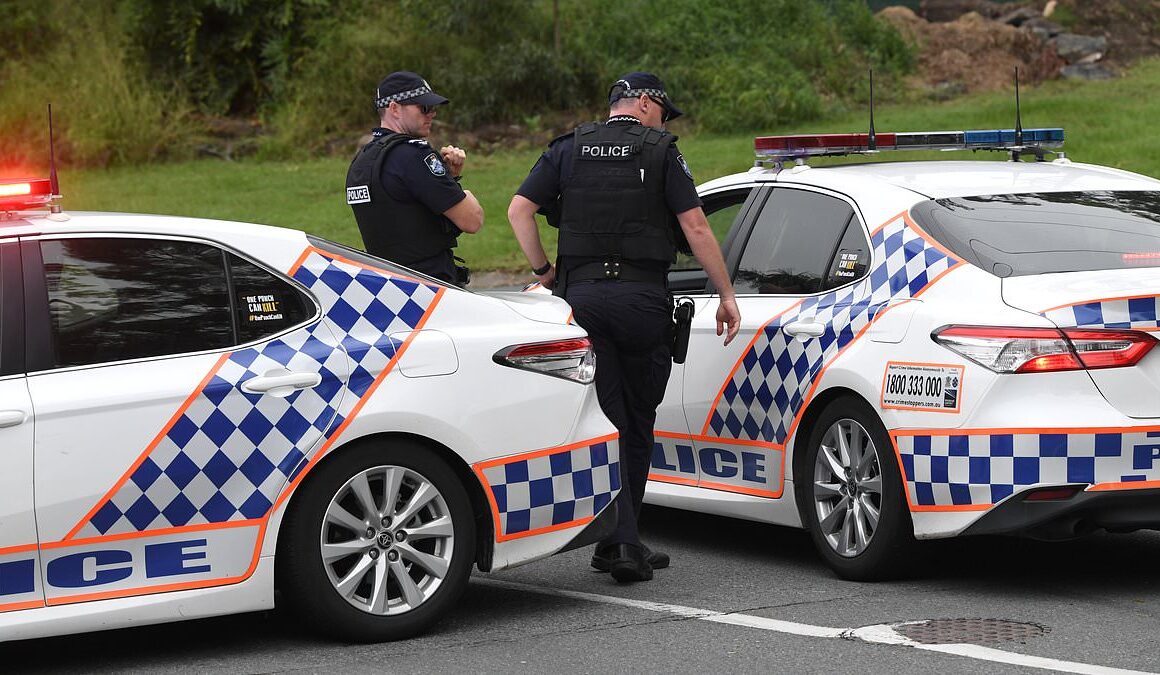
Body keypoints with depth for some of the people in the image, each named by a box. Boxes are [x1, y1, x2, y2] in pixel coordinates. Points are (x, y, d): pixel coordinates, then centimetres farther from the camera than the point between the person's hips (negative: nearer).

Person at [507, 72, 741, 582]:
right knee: (638, 424, 11)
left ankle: (620, 541, -7)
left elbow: (519, 209, 2)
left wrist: (544, 270, 11)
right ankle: (623, 539, 13)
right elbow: (694, 226, -4)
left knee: (604, 422, 3)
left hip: (582, 295, 2)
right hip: (642, 298, -2)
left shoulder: (569, 150, 11)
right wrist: (726, 294, 0)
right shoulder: (660, 153, 2)